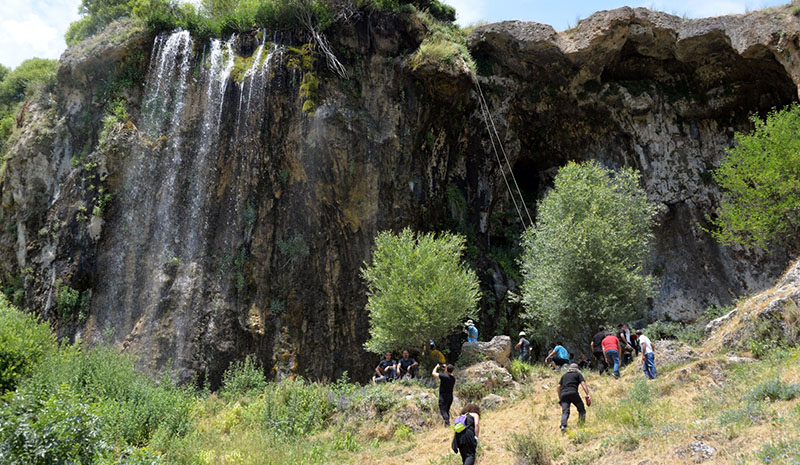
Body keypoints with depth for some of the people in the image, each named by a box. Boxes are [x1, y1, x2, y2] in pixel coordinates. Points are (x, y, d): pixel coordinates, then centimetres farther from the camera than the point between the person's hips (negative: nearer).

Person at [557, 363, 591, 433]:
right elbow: (583, 384, 2)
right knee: (581, 409, 14)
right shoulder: (578, 374, 20)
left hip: (563, 394, 3)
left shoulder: (564, 375, 29)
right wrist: (587, 395, -4)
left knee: (565, 412, -6)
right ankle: (582, 423, 0)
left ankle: (563, 426, -28)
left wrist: (560, 399, 28)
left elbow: (558, 387, 23)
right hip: (573, 393, -3)